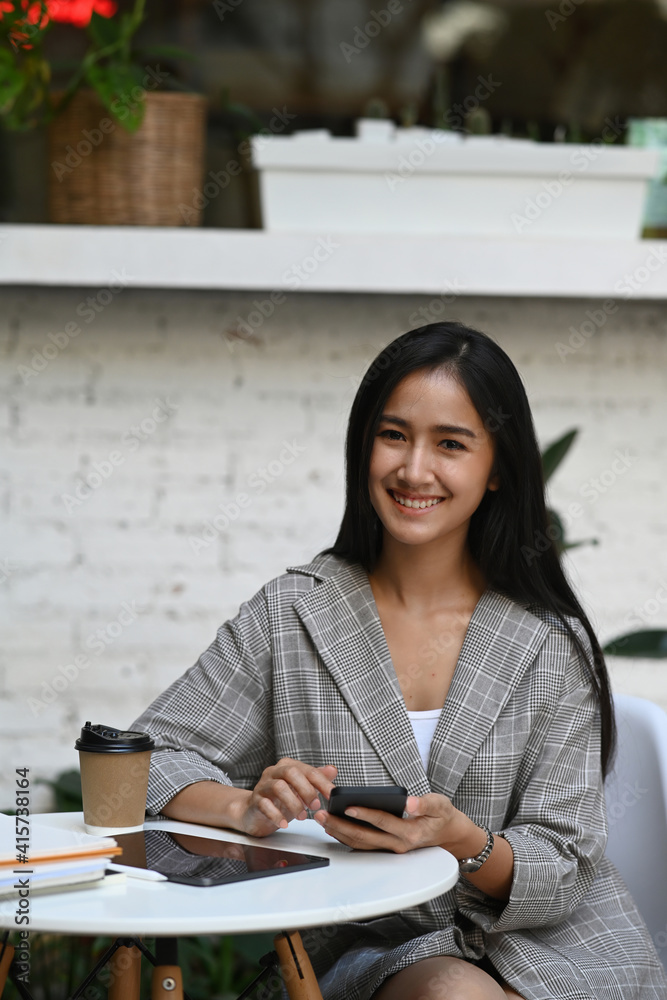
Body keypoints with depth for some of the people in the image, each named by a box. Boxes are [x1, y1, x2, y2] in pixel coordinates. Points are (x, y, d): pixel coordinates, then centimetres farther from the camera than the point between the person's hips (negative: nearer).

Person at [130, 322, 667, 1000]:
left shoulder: (552, 642, -1)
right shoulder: (292, 614, 2)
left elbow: (564, 868, -2)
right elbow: (148, 759, 3)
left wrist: (460, 839, -23)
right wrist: (248, 808, -18)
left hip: (552, 944, 0)